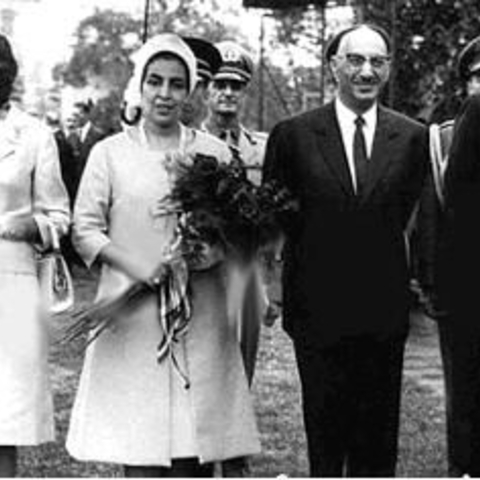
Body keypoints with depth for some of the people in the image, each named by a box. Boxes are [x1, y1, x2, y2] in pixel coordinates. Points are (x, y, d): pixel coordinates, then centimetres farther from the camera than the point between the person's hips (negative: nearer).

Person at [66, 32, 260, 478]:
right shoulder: (110, 153, 5)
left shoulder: (214, 152, 8)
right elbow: (85, 228, 1)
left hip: (200, 312, 1)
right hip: (132, 313, -1)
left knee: (196, 441, -1)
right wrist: (140, 270, -13)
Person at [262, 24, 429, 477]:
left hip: (383, 313, 1)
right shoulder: (293, 135, -1)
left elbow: (403, 215, 9)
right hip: (317, 308, -1)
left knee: (377, 439, 7)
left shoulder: (412, 138, 3)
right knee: (324, 427, 9)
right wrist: (273, 290, -2)